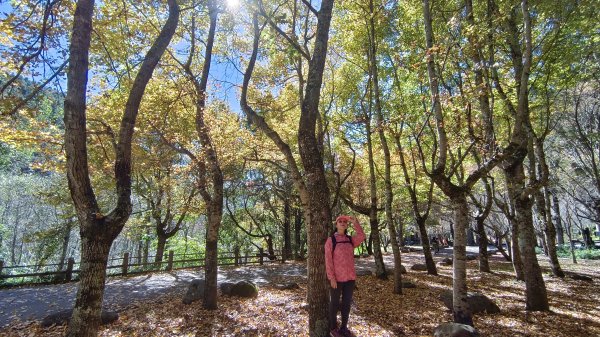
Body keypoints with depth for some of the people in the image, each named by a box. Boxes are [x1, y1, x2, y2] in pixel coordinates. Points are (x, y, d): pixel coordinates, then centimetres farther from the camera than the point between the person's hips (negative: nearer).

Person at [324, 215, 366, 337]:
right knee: (334, 304, 9)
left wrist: (355, 223, -19)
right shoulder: (330, 240, -7)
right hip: (337, 278, -4)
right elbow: (328, 260, -11)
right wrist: (331, 278, -15)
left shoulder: (350, 240, 7)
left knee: (347, 303, 14)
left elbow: (362, 236, -13)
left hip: (350, 277, 5)